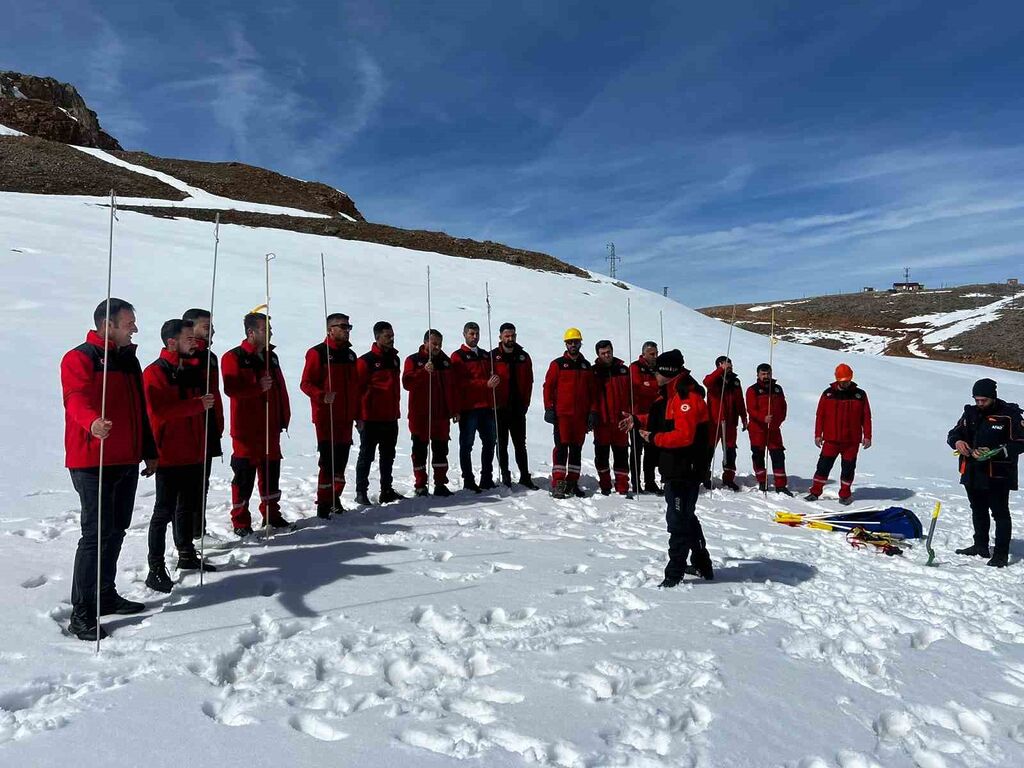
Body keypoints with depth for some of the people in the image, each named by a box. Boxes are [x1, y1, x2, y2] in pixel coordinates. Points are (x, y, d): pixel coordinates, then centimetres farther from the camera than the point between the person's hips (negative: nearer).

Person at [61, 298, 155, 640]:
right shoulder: (80, 358, -8)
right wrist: (92, 422, -49)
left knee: (116, 530, 15)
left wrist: (149, 451, 22)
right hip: (93, 462, -8)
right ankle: (81, 613, 2)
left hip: (127, 462, 8)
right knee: (97, 533, -8)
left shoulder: (128, 358, 17)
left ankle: (106, 595, 29)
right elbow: (77, 398, -27)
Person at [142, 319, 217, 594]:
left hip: (194, 452, 8)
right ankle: (156, 569, 5)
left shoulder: (194, 368, 12)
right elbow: (159, 411, -24)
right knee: (164, 511, -3)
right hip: (169, 454, -8)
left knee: (189, 506, 18)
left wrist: (207, 401, 0)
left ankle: (187, 555, 32)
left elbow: (208, 398, 20)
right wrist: (197, 404, -23)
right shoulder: (155, 372, -12)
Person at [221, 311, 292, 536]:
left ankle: (271, 514, 27)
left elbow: (280, 388, 17)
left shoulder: (271, 356, 13)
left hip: (271, 428, 7)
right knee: (245, 475, -1)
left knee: (271, 472, 14)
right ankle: (240, 522, 11)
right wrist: (258, 387, -30)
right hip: (247, 430, -7)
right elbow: (231, 388, -21)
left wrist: (284, 417, 14)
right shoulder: (234, 357, -8)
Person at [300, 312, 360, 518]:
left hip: (346, 418, 6)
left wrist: (358, 414, 19)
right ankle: (323, 504, 1)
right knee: (328, 461, -7)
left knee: (341, 461, 9)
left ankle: (335, 498, 21)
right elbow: (306, 383, -9)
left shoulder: (350, 355, 15)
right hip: (326, 417, -6)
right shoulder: (318, 353, -6)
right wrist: (322, 395, -27)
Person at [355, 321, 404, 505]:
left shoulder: (395, 359, 13)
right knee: (366, 456, 2)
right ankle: (361, 492, 11)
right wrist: (360, 417, -14)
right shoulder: (366, 360, -9)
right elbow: (358, 389, -11)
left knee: (388, 456, 14)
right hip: (371, 419, -7)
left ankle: (387, 490, 24)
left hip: (391, 418, 7)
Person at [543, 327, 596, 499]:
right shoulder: (558, 364, 2)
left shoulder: (586, 366, 13)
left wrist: (592, 412, 8)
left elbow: (592, 391, 15)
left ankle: (572, 482, 16)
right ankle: (558, 483, -4)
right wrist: (549, 408, -9)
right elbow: (548, 386, -1)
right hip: (562, 414, -4)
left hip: (581, 415, 4)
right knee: (562, 447, -7)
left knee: (577, 449, 8)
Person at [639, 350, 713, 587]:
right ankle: (702, 565, 35)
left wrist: (654, 438, -18)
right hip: (676, 468, 11)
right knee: (686, 517, 21)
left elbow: (684, 435, -27)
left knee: (678, 520, -4)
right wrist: (639, 422, 11)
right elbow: (661, 421, 22)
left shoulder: (687, 397, -20)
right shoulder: (673, 395, 14)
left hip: (685, 469, -11)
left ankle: (674, 574, 5)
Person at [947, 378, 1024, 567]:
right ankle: (981, 546, 31)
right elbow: (954, 433, 14)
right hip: (973, 473, 6)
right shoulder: (971, 413, 7)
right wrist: (957, 441, -10)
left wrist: (994, 452, -23)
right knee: (978, 511, 18)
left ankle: (1001, 553, 8)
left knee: (1000, 513, 1)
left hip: (998, 475, -6)